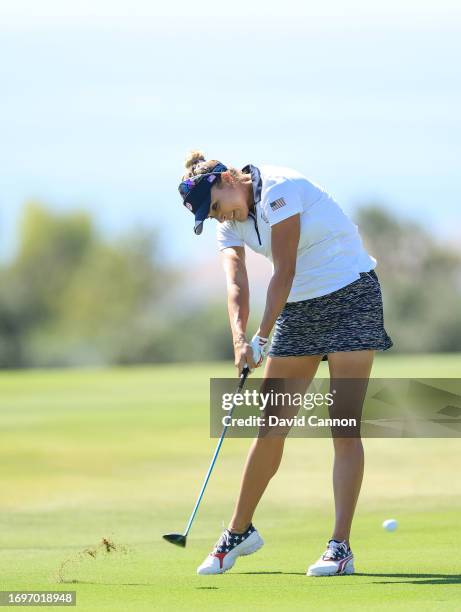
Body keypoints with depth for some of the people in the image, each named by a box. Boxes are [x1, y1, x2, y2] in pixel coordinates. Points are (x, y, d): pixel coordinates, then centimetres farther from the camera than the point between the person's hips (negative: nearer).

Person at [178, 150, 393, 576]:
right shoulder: (231, 225, 3)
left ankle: (341, 547, -12)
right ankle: (239, 533, 20)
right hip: (300, 308, 7)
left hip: (352, 296, -7)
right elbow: (236, 286, -9)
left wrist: (263, 336, -19)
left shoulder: (279, 189, -20)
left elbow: (284, 272, -21)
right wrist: (240, 339, -26)